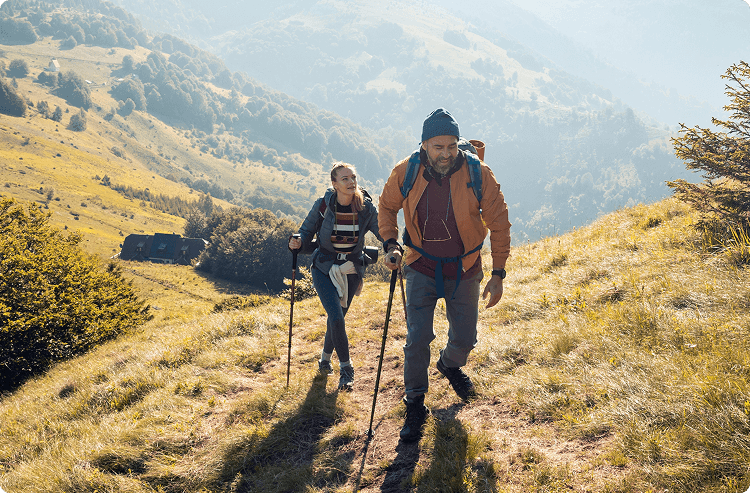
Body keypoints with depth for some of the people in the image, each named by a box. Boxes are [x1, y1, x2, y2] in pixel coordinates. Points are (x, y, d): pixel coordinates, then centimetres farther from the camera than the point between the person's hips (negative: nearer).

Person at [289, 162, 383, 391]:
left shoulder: (366, 207, -10)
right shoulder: (323, 205, -13)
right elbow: (307, 233, -5)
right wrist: (297, 243, -26)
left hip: (351, 271, 2)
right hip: (324, 268, -2)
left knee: (337, 316, 11)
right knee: (336, 316, -16)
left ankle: (325, 357, 39)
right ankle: (346, 369, 0)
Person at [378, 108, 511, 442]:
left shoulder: (478, 174, -18)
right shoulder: (406, 173, -15)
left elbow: (499, 224, -8)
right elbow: (387, 207, 6)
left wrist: (498, 274, -8)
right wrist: (390, 244, -8)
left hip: (464, 271, 1)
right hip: (422, 269, 0)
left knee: (465, 339, 11)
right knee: (418, 339, -8)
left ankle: (450, 365, 48)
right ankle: (415, 405, 12)